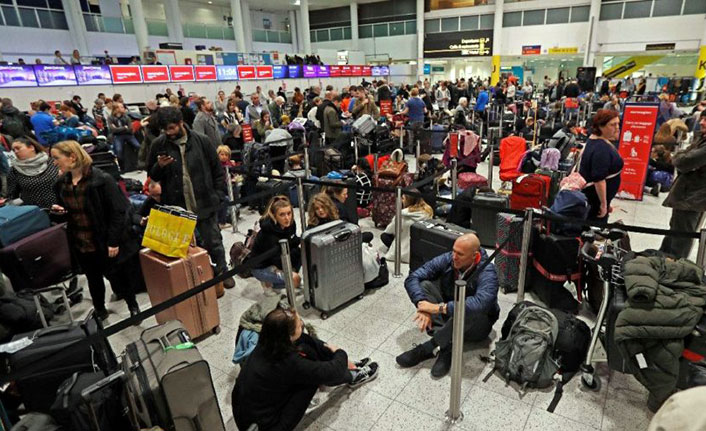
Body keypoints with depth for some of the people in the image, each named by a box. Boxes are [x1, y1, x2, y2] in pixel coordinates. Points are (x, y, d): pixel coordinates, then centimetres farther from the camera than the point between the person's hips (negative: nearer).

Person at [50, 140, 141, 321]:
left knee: (118, 276, 8)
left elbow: (118, 211, -18)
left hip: (105, 242, -6)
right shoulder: (61, 183, 4)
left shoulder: (101, 179, -17)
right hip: (80, 244, 6)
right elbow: (68, 211, 19)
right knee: (93, 279, 22)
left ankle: (133, 307, 31)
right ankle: (100, 311, 41)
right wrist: (59, 210, -5)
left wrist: (114, 241, -19)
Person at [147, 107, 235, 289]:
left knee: (213, 241, 9)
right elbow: (152, 175, 10)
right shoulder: (158, 144, 0)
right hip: (176, 206, 1)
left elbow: (217, 169, 4)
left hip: (205, 203, -1)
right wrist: (159, 166, -12)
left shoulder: (201, 140, -3)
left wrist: (217, 195, 0)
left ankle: (222, 272, 29)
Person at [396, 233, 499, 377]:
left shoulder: (487, 272, -27)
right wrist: (423, 306, -37)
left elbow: (481, 302, -47)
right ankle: (445, 347, -28)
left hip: (476, 325, -4)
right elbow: (412, 278, -19)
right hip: (448, 316, 4)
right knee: (424, 285, -20)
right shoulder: (447, 259, -15)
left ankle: (425, 350, -28)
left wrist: (439, 307, -46)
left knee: (471, 310, -39)